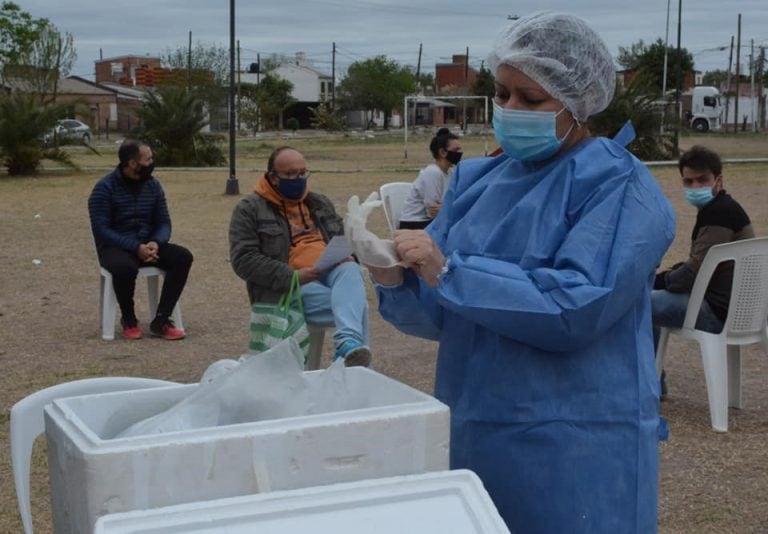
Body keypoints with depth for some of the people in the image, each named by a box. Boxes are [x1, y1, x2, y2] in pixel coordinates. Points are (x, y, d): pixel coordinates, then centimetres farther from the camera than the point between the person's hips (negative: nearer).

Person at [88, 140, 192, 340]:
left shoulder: (153, 185, 4)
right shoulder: (104, 188, -11)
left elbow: (163, 223, 5)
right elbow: (101, 230, -16)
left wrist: (156, 243, -19)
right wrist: (135, 247, -27)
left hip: (147, 245, 5)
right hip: (115, 247, -5)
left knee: (183, 256, -21)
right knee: (125, 267, -39)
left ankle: (161, 320, -19)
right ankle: (129, 320, -11)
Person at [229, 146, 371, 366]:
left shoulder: (320, 202, 22)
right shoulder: (250, 209, 3)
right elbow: (243, 260, -8)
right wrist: (293, 277, -18)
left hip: (331, 272, 4)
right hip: (286, 287, -4)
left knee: (350, 270, -35)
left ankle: (348, 343, -54)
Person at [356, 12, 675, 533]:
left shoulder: (618, 185, -10)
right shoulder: (478, 179, 7)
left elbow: (572, 310, -23)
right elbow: (438, 313, 7)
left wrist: (448, 271, -22)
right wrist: (393, 278, -14)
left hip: (573, 450, -6)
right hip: (471, 434, 6)